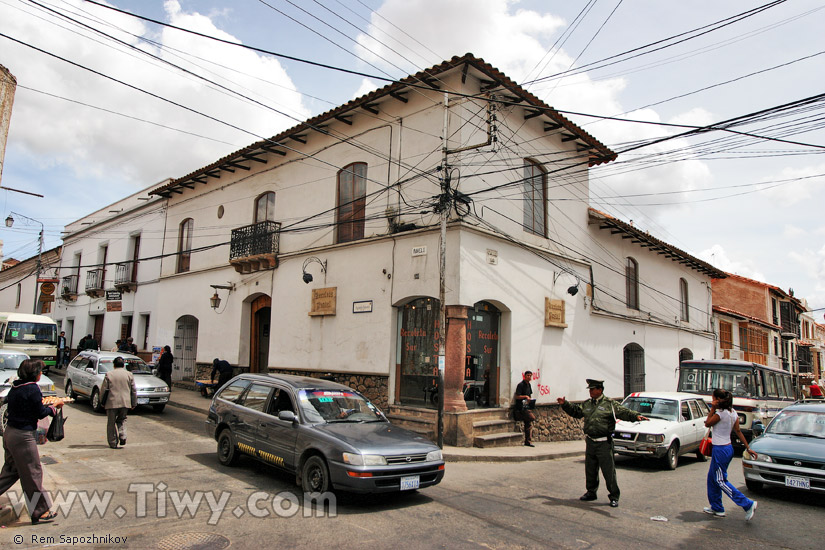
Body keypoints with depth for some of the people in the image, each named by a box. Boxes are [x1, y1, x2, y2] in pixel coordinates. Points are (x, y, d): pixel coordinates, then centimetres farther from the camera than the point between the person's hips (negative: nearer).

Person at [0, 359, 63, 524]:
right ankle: (40, 513, 10)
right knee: (33, 473, 1)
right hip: (22, 436, -9)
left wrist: (40, 402, 15)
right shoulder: (32, 388, -19)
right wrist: (54, 406, 2)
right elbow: (40, 413, -15)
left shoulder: (15, 387, 6)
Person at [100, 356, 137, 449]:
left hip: (112, 403, -2)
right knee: (122, 420, 18)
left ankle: (113, 443, 11)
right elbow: (134, 390, 6)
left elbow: (103, 390, 0)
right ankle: (122, 436, -2)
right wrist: (134, 403, 14)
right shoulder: (129, 374, 5)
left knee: (111, 423, 9)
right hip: (125, 403, 2)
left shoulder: (109, 374, -1)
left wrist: (103, 402, 12)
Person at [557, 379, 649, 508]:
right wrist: (565, 404, 15)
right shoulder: (586, 404, 12)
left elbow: (624, 412, -14)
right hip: (590, 442, 6)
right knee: (590, 470, 15)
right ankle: (591, 492, 29)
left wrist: (636, 416, -30)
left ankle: (614, 496, 9)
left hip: (604, 443, -6)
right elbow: (576, 411, 22)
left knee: (608, 470, -3)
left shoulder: (610, 404, -6)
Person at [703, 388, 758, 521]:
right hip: (728, 448, 10)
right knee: (712, 478, 18)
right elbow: (738, 431, 9)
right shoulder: (733, 413, 6)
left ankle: (748, 504, -4)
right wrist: (748, 447, 14)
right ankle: (716, 507, 25)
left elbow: (707, 424, -9)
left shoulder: (720, 413, -21)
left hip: (720, 450, -10)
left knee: (720, 481, 0)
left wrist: (713, 409, -10)